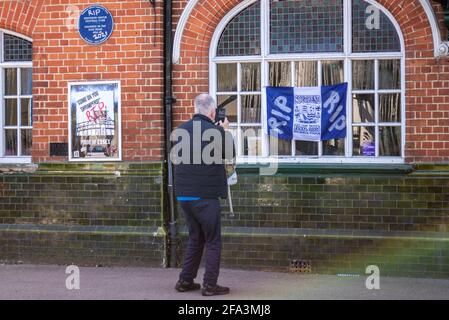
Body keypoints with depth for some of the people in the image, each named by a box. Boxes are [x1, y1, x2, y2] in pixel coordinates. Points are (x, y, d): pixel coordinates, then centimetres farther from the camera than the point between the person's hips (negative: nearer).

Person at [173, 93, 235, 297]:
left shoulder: (181, 130, 5)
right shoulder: (216, 132, -13)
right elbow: (230, 153, 3)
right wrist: (225, 131, 16)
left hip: (183, 194, 6)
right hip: (206, 195, -6)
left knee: (195, 238, 20)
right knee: (213, 242, 4)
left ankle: (185, 281, 20)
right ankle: (210, 285, 4)